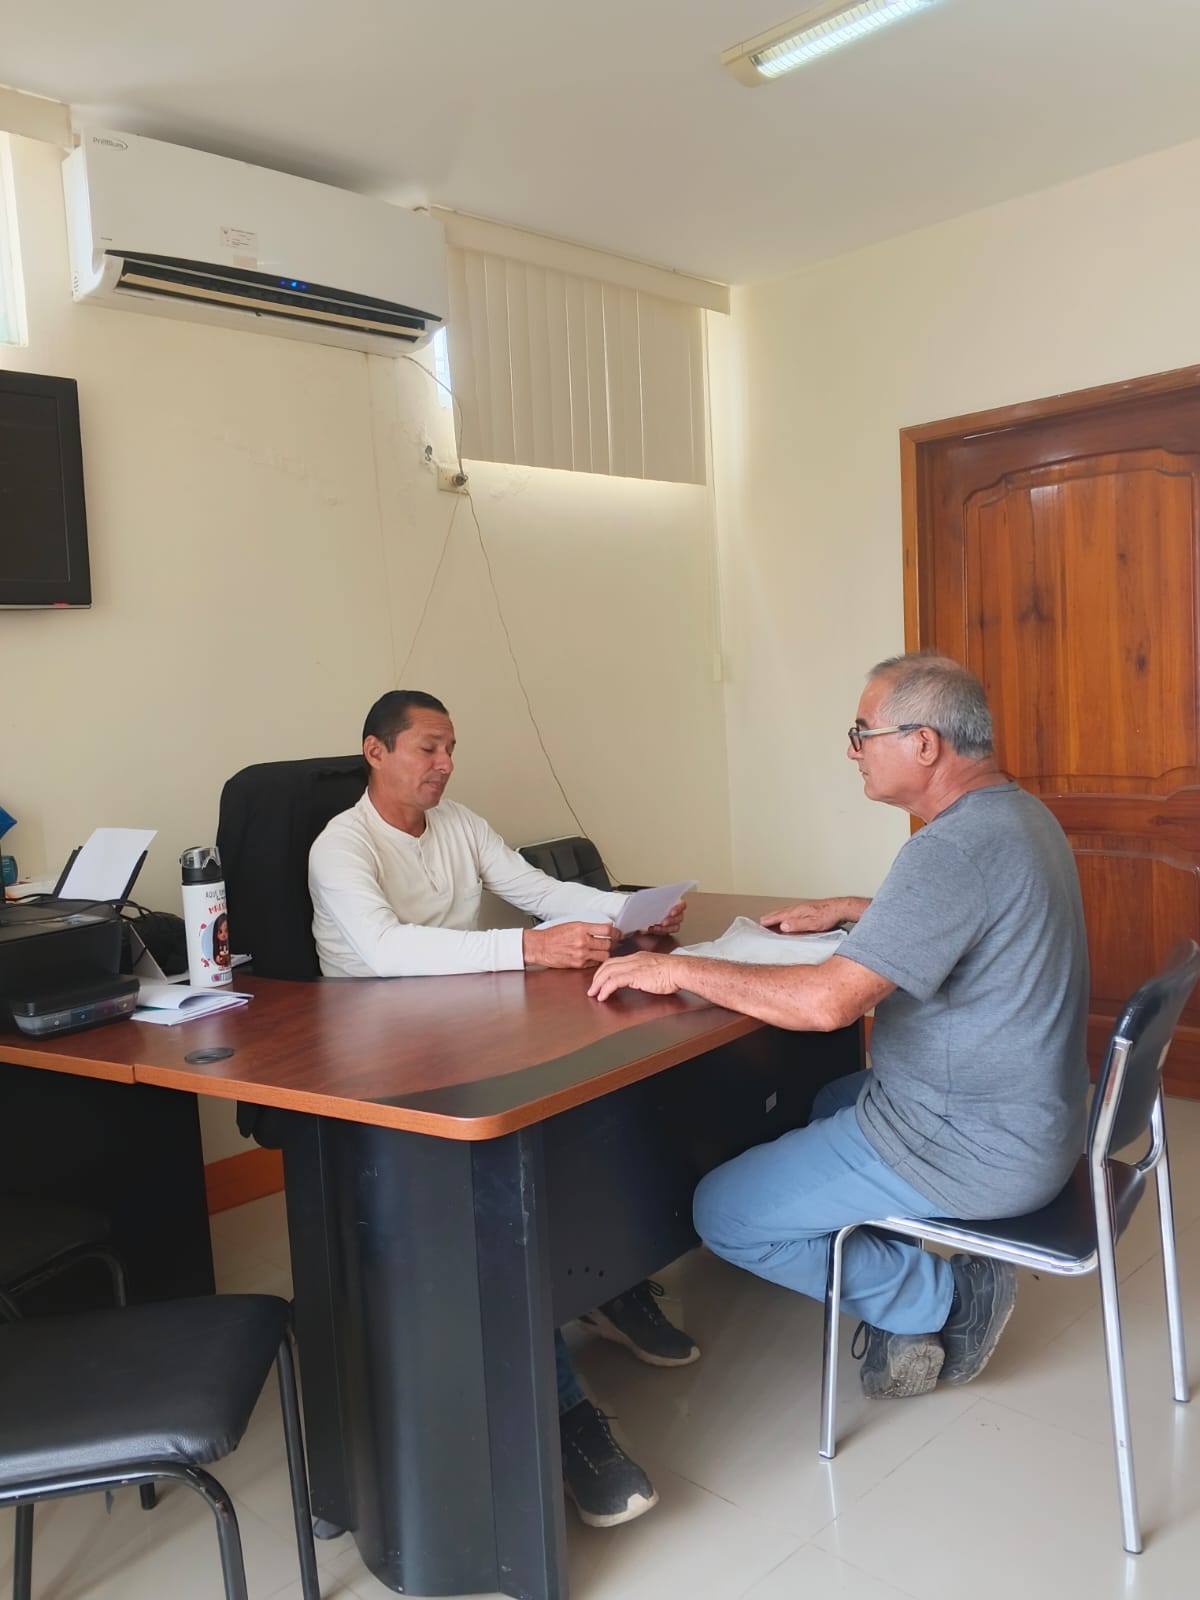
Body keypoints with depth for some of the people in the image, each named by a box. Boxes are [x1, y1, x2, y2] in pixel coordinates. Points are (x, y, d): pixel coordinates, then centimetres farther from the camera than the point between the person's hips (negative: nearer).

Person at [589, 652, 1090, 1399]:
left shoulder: (957, 846, -27)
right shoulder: (1016, 813, 5)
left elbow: (827, 1002, -32)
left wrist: (679, 968, -23)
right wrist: (848, 910, 17)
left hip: (971, 1147, -10)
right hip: (1026, 1114, 10)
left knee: (723, 1213, -3)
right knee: (813, 1106, 29)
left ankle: (948, 1299, 5)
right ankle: (908, 1306, 19)